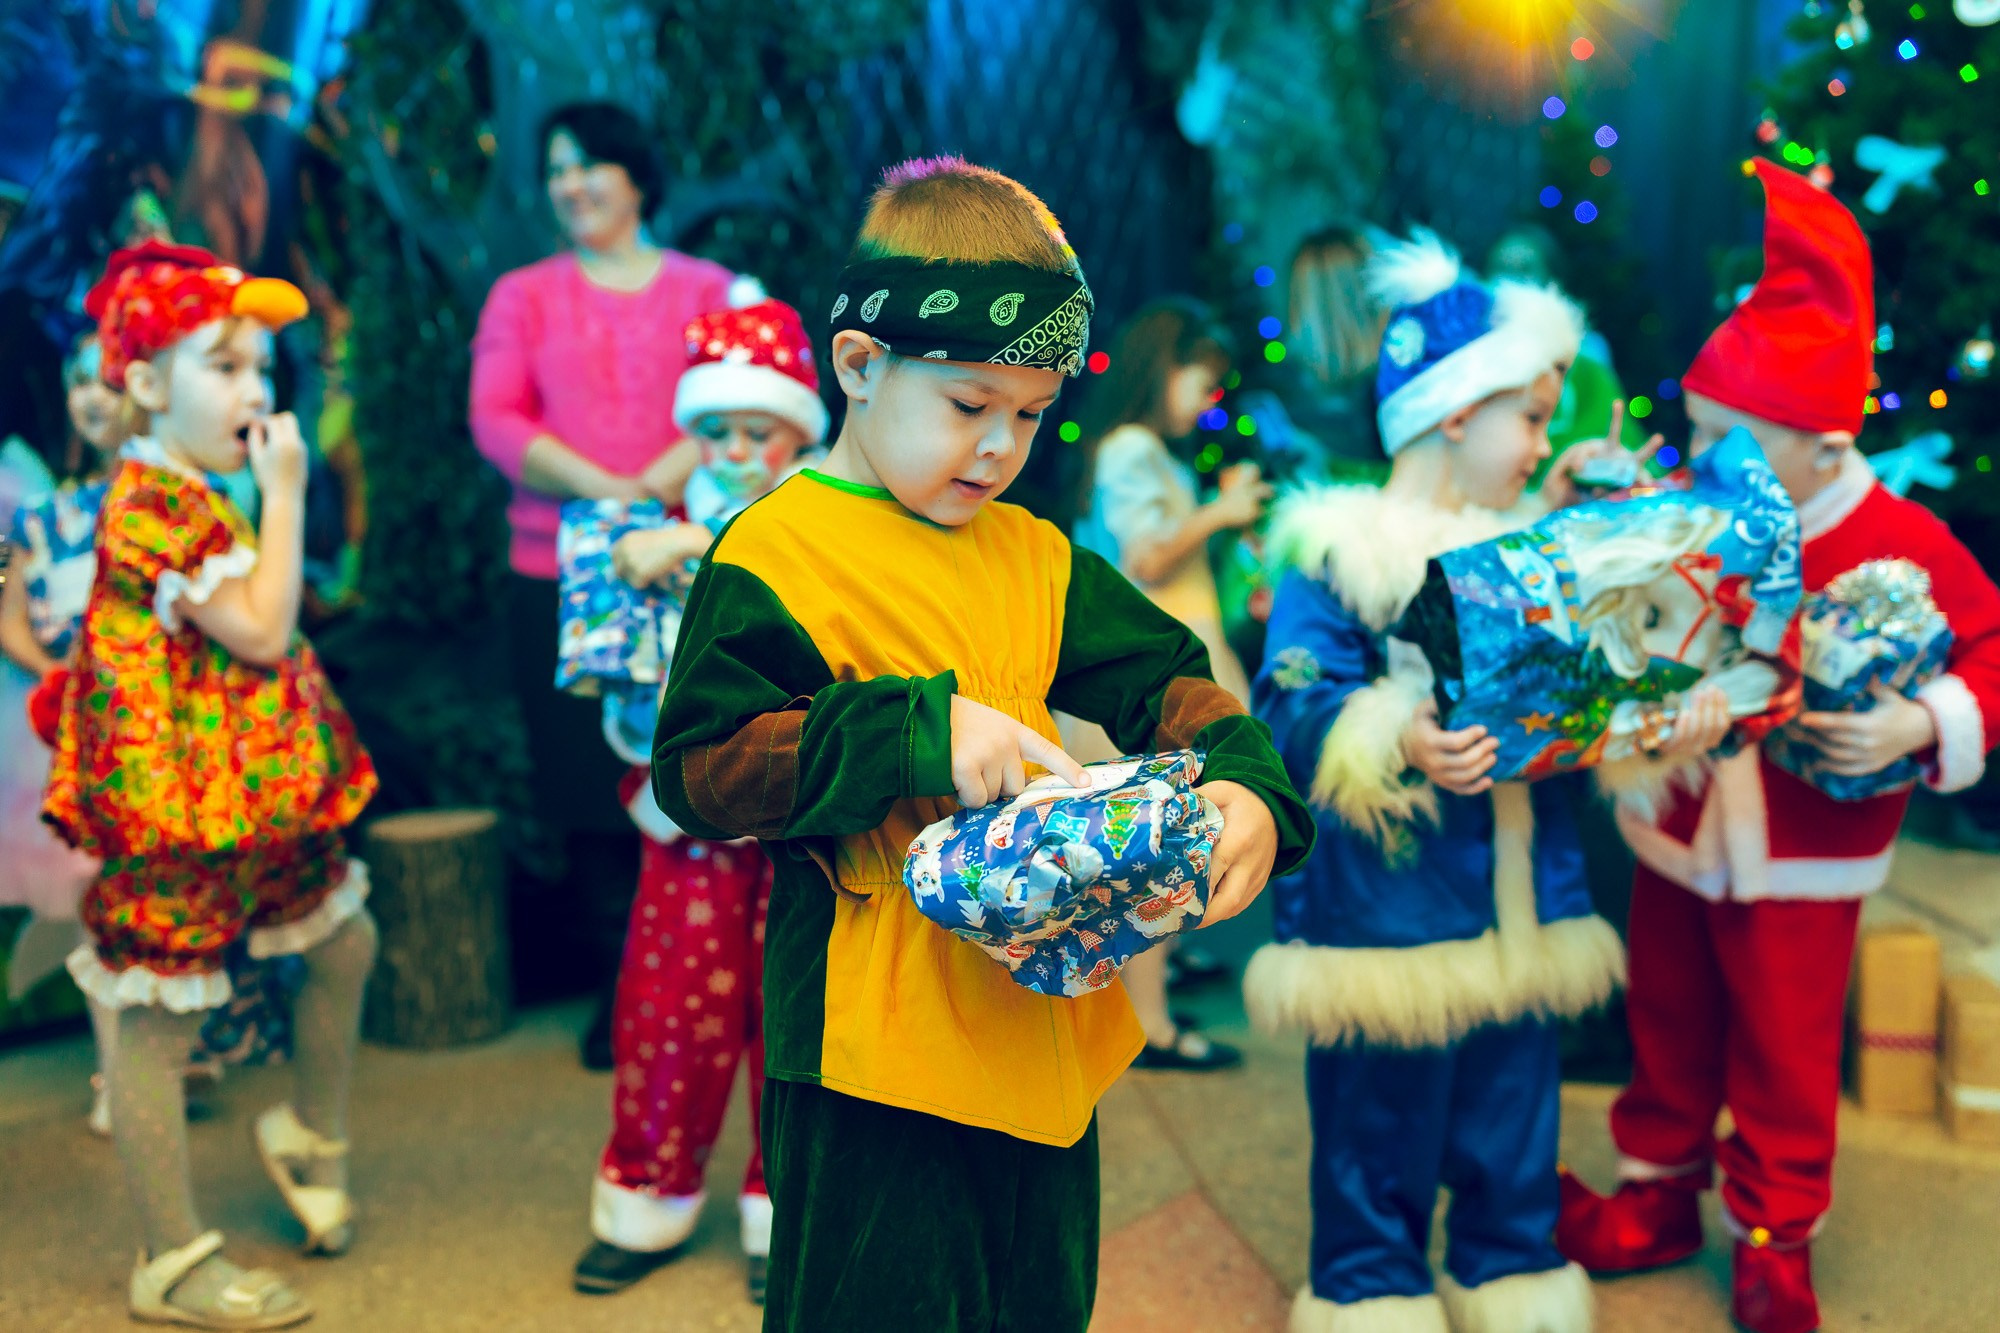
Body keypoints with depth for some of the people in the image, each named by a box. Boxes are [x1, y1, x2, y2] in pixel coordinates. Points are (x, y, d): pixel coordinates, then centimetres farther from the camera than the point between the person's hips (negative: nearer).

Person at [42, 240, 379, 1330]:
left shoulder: (194, 500, 12)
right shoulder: (150, 506, -19)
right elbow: (261, 631, -24)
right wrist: (286, 493, -20)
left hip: (252, 795, 10)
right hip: (173, 811, -10)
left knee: (344, 939, 19)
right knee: (158, 1024, 3)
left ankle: (311, 1135, 40)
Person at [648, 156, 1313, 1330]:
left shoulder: (1033, 557, 9)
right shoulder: (772, 555, -10)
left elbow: (1164, 681, 11)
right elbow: (699, 768, -16)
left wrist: (1248, 787, -10)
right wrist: (918, 734, -24)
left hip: (1047, 1026, 7)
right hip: (875, 1052, -6)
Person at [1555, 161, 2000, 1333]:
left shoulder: (1902, 545, -18)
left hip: (1802, 855, -4)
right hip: (1677, 830, 4)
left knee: (1785, 1052, 11)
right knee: (1669, 1023, 18)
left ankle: (1776, 1235, 30)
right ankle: (1658, 1192, 38)